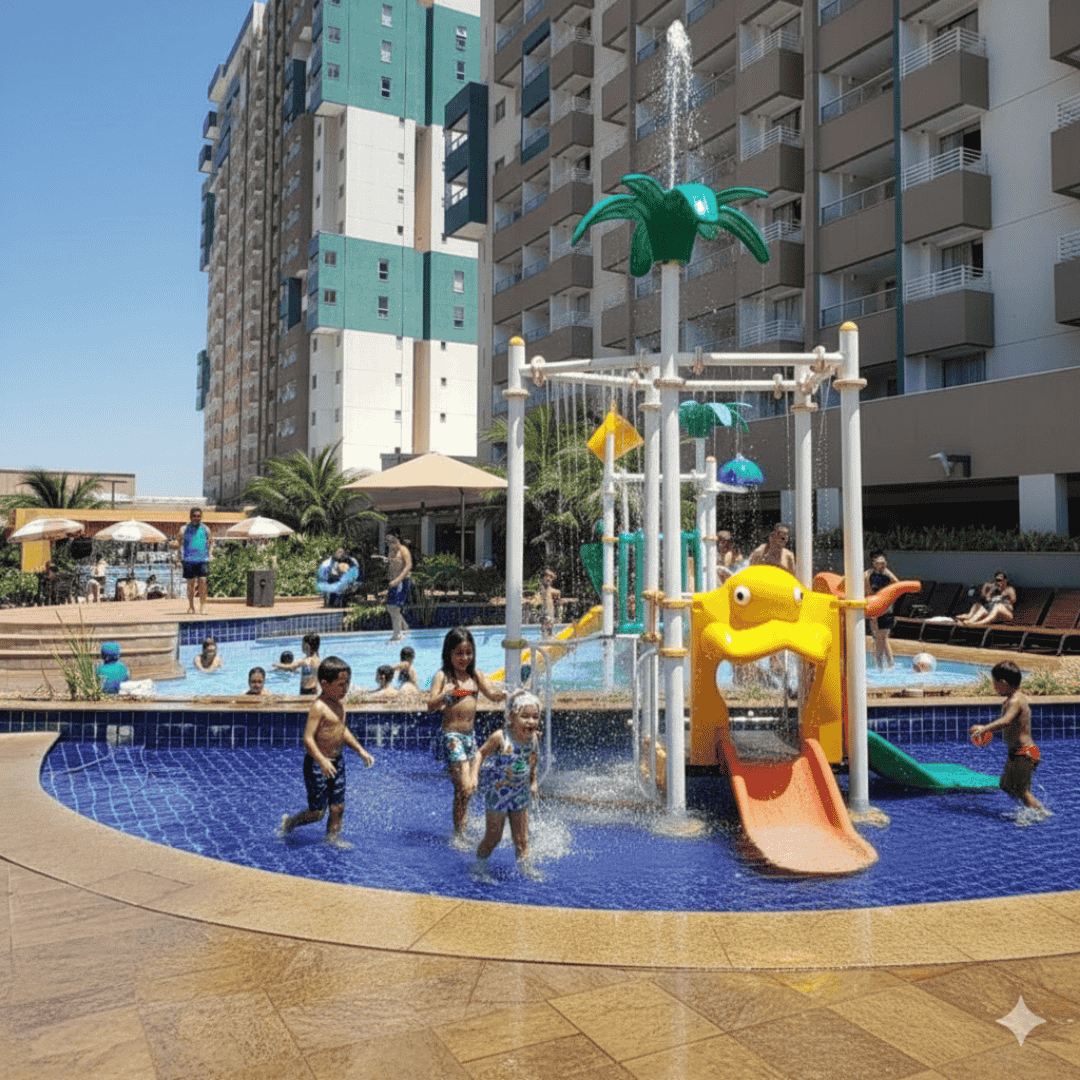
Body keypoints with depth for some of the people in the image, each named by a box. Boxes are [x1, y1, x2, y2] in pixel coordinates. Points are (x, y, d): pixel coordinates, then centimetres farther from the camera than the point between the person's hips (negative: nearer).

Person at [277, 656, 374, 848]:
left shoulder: (338, 704, 7)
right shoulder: (319, 707, -20)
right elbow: (308, 738, -25)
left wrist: (361, 751, 19)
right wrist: (322, 761, -36)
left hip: (337, 761, 8)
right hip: (317, 764, -8)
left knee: (338, 806, 11)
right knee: (317, 812, 3)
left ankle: (333, 837, 27)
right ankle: (289, 822, 27)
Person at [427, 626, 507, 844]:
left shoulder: (476, 674, 10)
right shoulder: (442, 676, -5)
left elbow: (491, 694, 1)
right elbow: (431, 706, -13)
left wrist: (501, 694, -22)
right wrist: (447, 693, -32)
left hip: (471, 735, 5)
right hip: (452, 736, -5)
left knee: (472, 786, 4)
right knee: (464, 787, -10)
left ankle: (462, 830, 20)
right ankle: (458, 834, 4)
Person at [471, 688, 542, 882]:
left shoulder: (532, 738, -5)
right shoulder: (500, 737, -21)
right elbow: (482, 753, -8)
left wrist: (533, 783, 19)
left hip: (521, 796, 4)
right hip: (498, 795, -4)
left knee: (522, 839, 11)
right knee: (493, 838, 6)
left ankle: (524, 866, 26)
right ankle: (479, 868, 25)